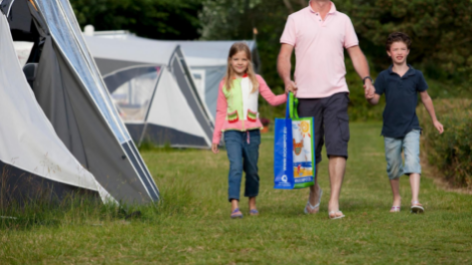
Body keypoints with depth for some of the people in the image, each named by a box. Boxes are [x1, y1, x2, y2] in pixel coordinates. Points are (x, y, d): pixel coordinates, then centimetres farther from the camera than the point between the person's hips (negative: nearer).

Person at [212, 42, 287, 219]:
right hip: (232, 132, -2)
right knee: (235, 167, -17)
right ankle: (234, 206, -22)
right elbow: (221, 112, 9)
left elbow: (272, 99, 6)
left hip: (252, 131, 2)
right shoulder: (225, 84, 6)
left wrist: (287, 96, -12)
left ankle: (252, 203, 28)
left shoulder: (256, 80, 8)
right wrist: (216, 138, 7)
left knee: (252, 169, 10)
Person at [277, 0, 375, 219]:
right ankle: (314, 191, 34)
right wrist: (287, 80, -16)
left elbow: (355, 53, 13)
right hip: (306, 95, 0)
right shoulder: (296, 19, 7)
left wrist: (366, 78, -3)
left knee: (338, 147, -14)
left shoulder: (342, 20, 12)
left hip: (336, 93, 0)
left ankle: (334, 203, -16)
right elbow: (284, 55, 2)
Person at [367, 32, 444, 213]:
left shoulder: (416, 76, 2)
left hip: (411, 127, -1)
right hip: (391, 129, 1)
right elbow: (375, 99, 0)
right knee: (393, 167, 10)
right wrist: (369, 96, -24)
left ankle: (415, 200, -25)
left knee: (413, 161, -17)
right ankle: (396, 199, 29)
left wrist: (434, 120, 21)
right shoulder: (384, 77, 0)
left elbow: (425, 98, 14)